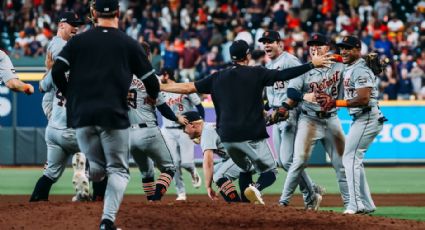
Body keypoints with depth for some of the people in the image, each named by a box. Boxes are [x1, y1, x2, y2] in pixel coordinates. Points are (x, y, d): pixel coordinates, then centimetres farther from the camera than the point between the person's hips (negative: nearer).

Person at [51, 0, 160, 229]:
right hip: (113, 115, -2)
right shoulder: (129, 44, 6)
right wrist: (152, 98, 31)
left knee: (97, 166, 24)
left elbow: (57, 71, -1)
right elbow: (151, 81, 8)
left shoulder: (78, 41, 9)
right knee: (118, 169, 3)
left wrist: (70, 95, 18)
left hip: (82, 114, 2)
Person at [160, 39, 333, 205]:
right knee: (269, 172, 6)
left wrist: (159, 87, 20)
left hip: (227, 137, 4)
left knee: (244, 169, 25)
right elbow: (284, 75, -10)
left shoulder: (217, 78, 10)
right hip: (252, 136, -4)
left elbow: (188, 88, 10)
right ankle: (256, 187, -27)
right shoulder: (256, 73, -1)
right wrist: (312, 64, -6)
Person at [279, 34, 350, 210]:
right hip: (309, 120, -2)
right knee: (300, 161, -12)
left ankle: (349, 202, 12)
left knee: (341, 162, 4)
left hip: (331, 120, 2)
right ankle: (284, 200, -7)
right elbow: (291, 91, -13)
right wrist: (304, 96, -34)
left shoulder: (339, 67, 5)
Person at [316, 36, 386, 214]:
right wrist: (331, 100, 4)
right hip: (359, 119, 11)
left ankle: (357, 205, -16)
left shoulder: (360, 70, -15)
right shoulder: (349, 69, 16)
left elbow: (363, 99, -24)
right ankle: (366, 205, 16)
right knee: (351, 160, 13)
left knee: (350, 158, -13)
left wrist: (336, 103, -22)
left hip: (367, 118, -11)